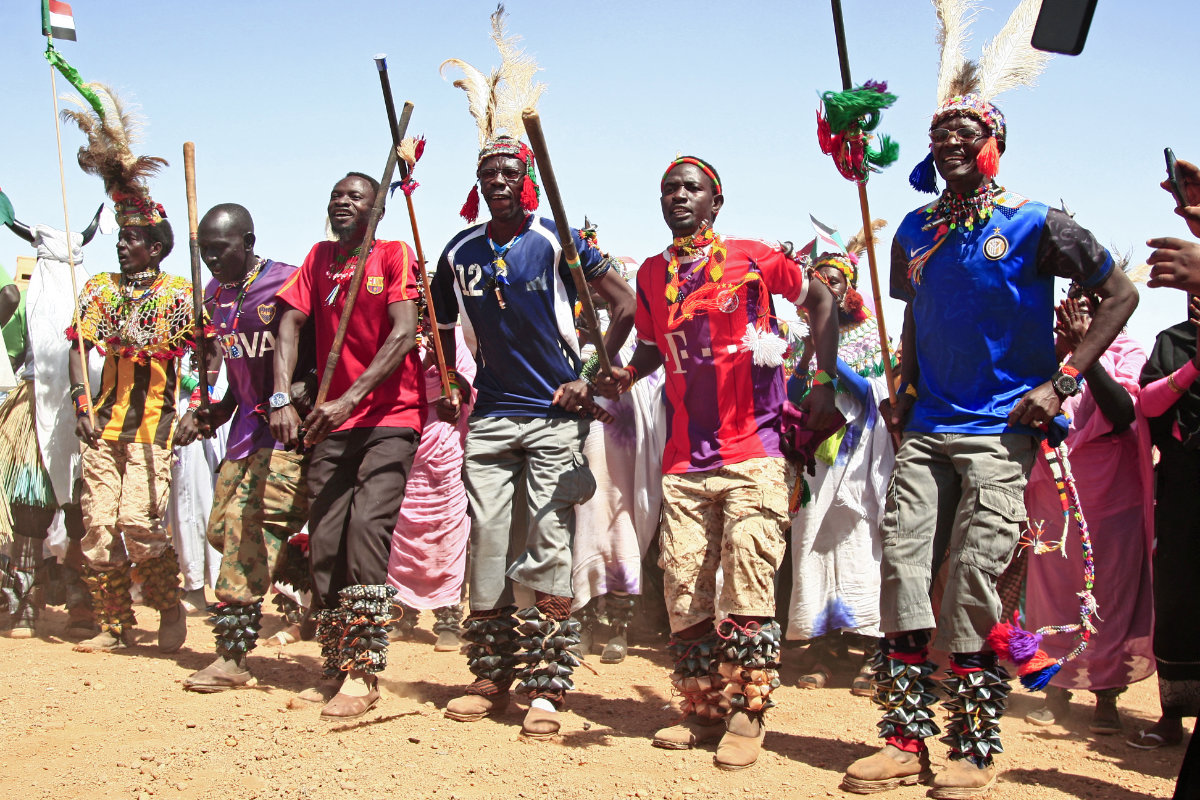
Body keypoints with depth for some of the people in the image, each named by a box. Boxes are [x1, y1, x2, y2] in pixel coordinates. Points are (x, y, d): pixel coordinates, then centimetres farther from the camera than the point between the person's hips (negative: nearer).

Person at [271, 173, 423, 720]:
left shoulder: (394, 256, 1)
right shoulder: (319, 259, 15)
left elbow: (403, 335, -11)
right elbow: (289, 325, 6)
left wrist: (350, 397, -20)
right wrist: (282, 398, -10)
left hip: (390, 417, -5)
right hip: (332, 420, 5)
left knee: (367, 528, -19)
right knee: (324, 542, 0)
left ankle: (363, 672, -15)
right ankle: (337, 666, 13)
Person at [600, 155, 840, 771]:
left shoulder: (753, 258, 0)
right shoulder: (651, 275, 12)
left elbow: (820, 301, 10)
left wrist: (824, 382, 3)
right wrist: (625, 372, 2)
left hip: (752, 450, -4)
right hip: (684, 459, 4)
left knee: (746, 589, -8)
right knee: (684, 593, 4)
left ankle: (747, 716, 4)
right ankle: (704, 711, 18)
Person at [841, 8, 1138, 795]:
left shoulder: (1033, 224, -5)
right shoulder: (915, 232, 11)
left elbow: (1121, 294, -2)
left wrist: (1060, 383, -10)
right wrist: (904, 391, 11)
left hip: (999, 431, -5)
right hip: (927, 430, 5)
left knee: (974, 583, -7)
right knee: (902, 569, -1)